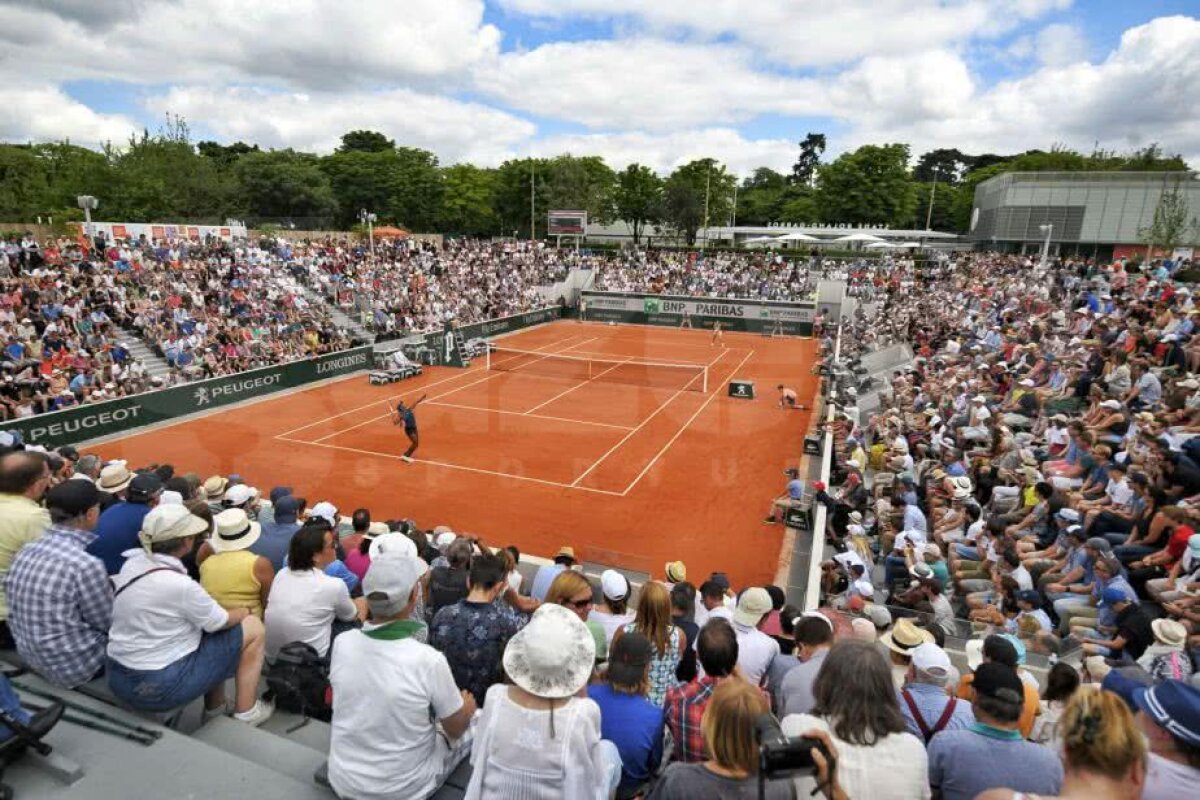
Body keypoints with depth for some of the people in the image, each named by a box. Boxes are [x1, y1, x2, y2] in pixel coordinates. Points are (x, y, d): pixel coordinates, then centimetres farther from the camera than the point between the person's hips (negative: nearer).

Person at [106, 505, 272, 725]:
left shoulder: (132, 562, -4)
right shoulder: (180, 585, -27)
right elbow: (220, 622, -10)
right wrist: (244, 611, 10)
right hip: (159, 688, -8)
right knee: (253, 627, 2)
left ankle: (215, 708, 33)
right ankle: (246, 713, 13)